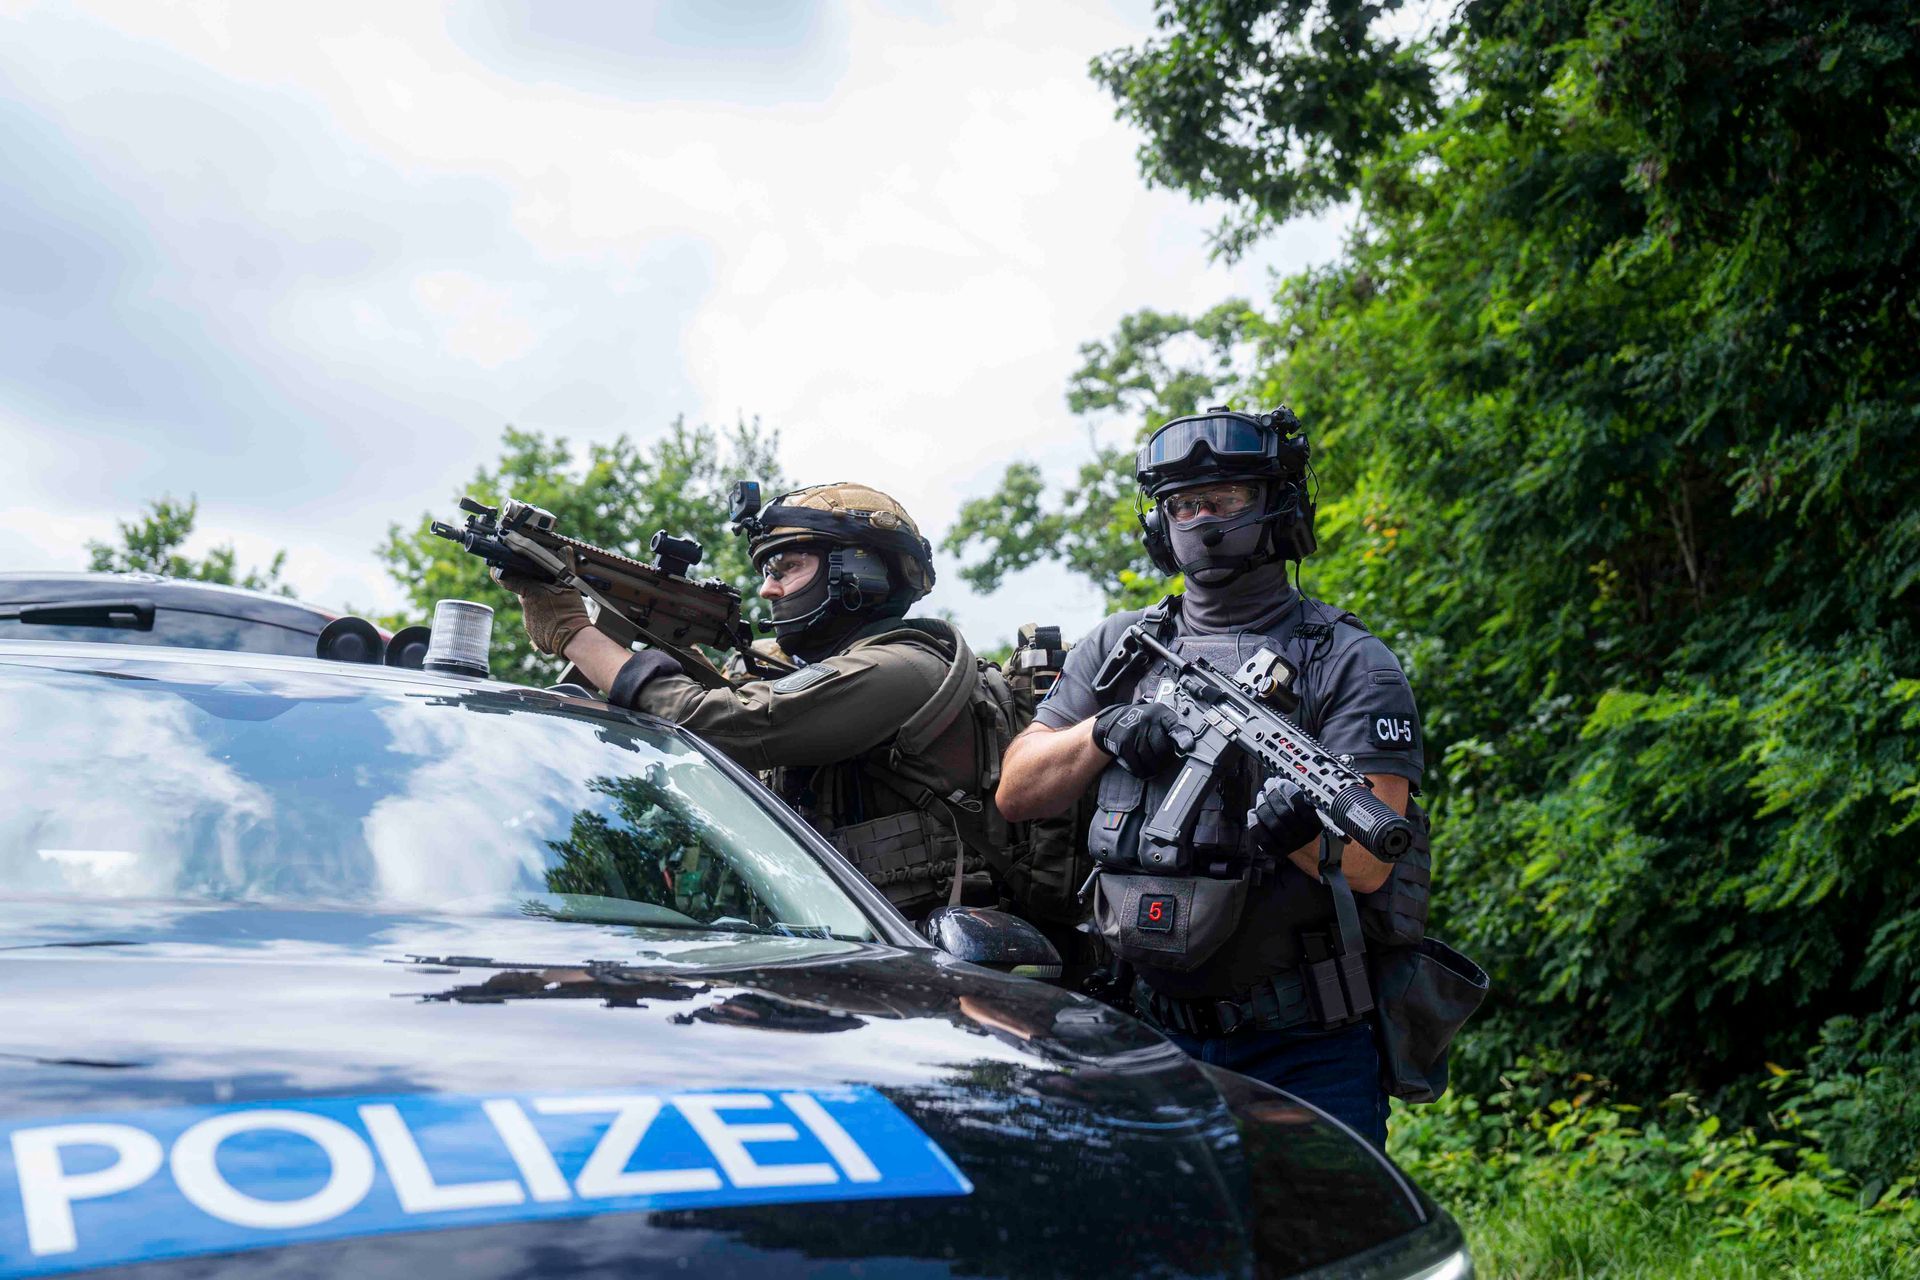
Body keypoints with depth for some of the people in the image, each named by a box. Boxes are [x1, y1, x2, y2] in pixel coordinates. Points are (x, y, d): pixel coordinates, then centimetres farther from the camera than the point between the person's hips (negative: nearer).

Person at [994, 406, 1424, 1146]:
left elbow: (1368, 863, -13)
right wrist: (1106, 732, -9)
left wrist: (1295, 827, -35)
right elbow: (1017, 794, 8)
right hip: (1157, 1032, 4)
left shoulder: (1348, 662, -4)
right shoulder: (1119, 648, 11)